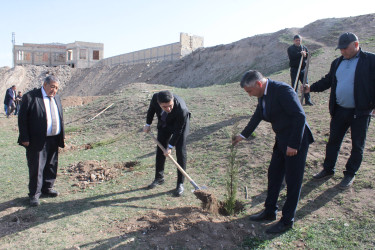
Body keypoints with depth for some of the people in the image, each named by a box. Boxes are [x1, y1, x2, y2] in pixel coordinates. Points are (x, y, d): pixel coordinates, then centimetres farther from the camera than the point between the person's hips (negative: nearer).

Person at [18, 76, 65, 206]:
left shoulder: (56, 98, 13)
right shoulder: (30, 97, -8)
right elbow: (22, 118, -9)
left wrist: (61, 137, 14)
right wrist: (25, 138, -12)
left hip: (54, 139, 6)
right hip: (37, 140, -6)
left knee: (51, 166, 15)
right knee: (36, 167, 0)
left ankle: (47, 188, 32)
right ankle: (34, 194, 13)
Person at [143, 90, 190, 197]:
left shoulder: (181, 110, -42)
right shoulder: (155, 97, -31)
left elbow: (178, 130, -28)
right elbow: (151, 109, -6)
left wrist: (170, 146, -20)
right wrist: (148, 124, 4)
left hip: (180, 124, -4)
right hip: (164, 123, 5)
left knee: (181, 152, -9)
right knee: (160, 149, 10)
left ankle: (180, 184, 1)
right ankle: (159, 178, 27)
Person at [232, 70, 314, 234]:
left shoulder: (282, 90, -23)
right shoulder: (263, 95, 4)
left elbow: (300, 116, -25)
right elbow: (257, 116, 19)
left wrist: (293, 144, -23)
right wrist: (243, 135, 22)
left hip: (296, 140, -9)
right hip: (281, 140, 9)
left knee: (293, 181, 4)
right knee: (273, 175, 17)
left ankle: (287, 221, 19)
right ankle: (270, 212, 34)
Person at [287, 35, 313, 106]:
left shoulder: (304, 47, 14)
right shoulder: (290, 49, 1)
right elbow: (291, 57, -16)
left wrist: (305, 54, -17)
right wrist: (300, 54, -20)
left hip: (303, 69, 4)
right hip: (294, 70, -4)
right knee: (294, 86, -2)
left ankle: (307, 100, 13)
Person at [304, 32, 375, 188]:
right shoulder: (337, 62, 10)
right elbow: (327, 81, 15)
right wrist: (311, 88, 1)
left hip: (360, 112, -5)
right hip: (339, 111, 5)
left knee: (357, 145, 9)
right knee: (333, 141, 13)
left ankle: (350, 174, 25)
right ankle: (328, 169, 29)